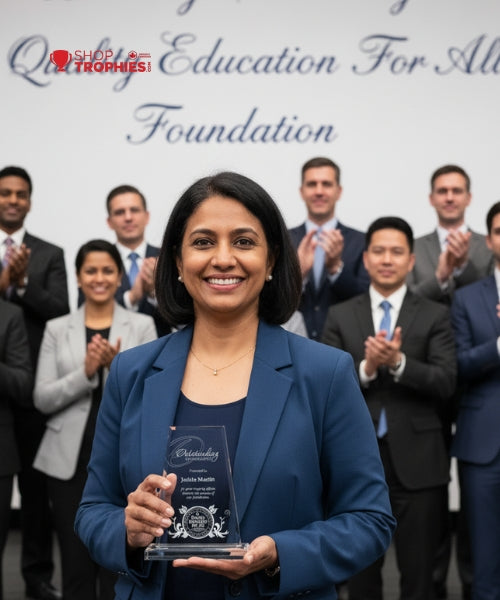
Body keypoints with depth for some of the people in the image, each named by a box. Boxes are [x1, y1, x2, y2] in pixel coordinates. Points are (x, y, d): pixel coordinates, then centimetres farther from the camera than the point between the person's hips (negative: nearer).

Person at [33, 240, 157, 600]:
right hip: (69, 460, 1)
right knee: (75, 566, 6)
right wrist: (85, 373, -15)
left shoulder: (142, 326, 3)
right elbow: (42, 399, -1)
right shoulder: (57, 329, 7)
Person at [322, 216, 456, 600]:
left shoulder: (435, 316, 2)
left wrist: (398, 362, -22)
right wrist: (366, 368, -18)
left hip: (416, 460, -1)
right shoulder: (340, 317, 6)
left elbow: (446, 384, -8)